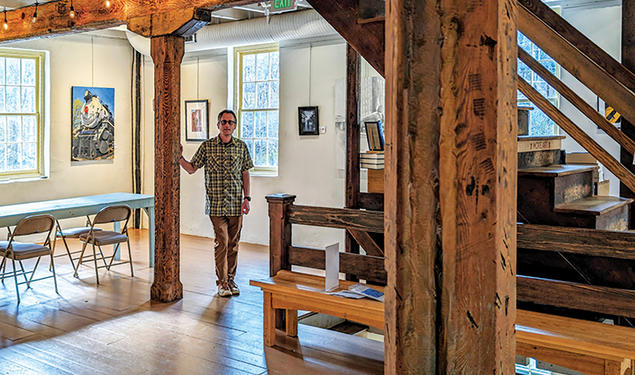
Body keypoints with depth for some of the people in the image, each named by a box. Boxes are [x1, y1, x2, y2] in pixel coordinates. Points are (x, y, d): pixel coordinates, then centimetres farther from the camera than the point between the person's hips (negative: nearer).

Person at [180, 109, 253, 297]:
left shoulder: (241, 146, 6)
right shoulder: (207, 146, 1)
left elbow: (245, 173, 10)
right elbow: (191, 168, 6)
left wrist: (246, 198, 4)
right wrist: (179, 157, -12)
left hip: (236, 204, 2)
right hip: (216, 204, -2)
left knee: (233, 244, 8)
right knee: (221, 243, -2)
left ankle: (231, 280, 19)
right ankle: (222, 283, 8)